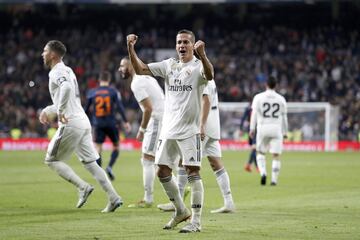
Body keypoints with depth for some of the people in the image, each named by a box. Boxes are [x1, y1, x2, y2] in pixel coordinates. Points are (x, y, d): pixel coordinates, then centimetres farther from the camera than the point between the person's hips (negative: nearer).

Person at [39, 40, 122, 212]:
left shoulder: (56, 72, -9)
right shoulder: (67, 71, 20)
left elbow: (67, 87, -32)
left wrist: (60, 111, -25)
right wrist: (48, 111, 26)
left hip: (70, 124, -9)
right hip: (83, 122, 9)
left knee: (52, 160, 3)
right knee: (90, 163, 9)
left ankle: (83, 187, -8)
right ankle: (114, 197, 1)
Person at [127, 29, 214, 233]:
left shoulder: (198, 66, -6)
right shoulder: (169, 65, 11)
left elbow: (209, 75, -29)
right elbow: (140, 69, 8)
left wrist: (202, 54, -47)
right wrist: (131, 48, -7)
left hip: (190, 130, -6)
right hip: (168, 130, 7)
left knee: (193, 172, -9)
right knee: (163, 172, 9)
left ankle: (196, 221, -6)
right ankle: (181, 211, 26)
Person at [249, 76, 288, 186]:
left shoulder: (258, 97, 0)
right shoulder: (281, 99, 4)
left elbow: (254, 114, -2)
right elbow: (284, 117, 8)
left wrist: (252, 129, 4)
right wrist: (285, 132, 17)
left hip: (263, 127, 0)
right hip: (276, 128, 0)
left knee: (260, 152, 15)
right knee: (276, 155, 3)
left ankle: (263, 172, -6)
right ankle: (274, 180, -1)